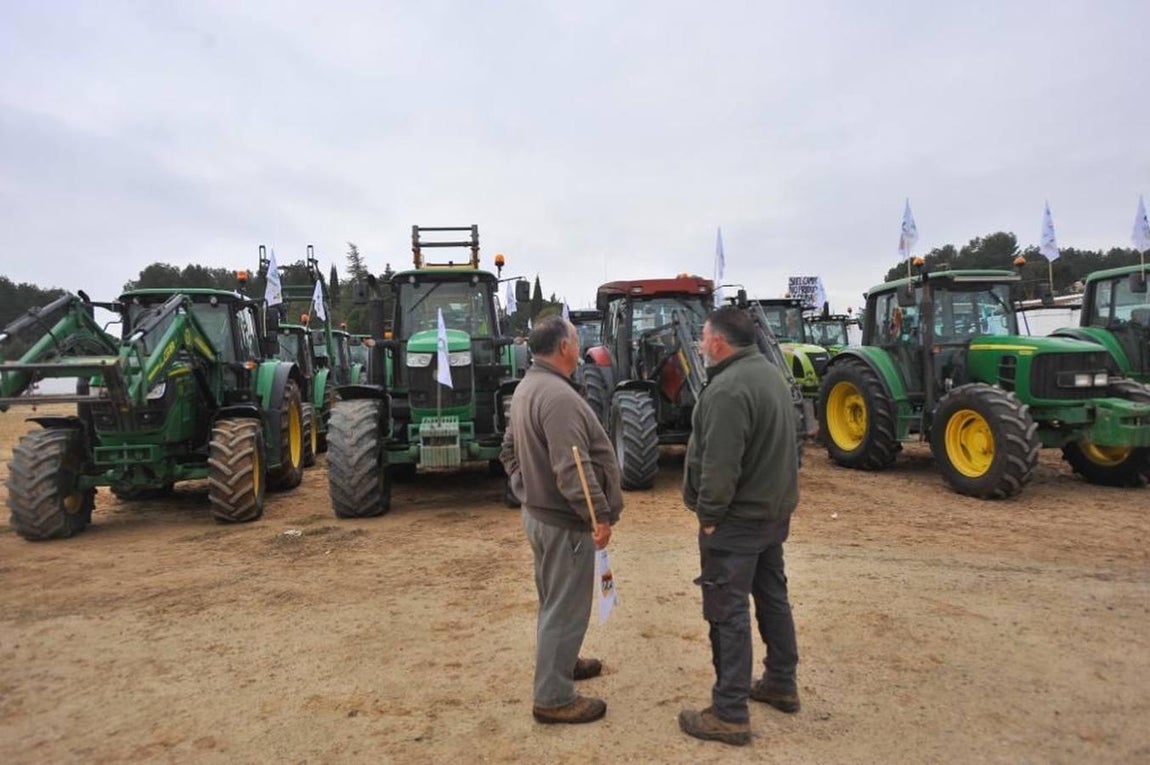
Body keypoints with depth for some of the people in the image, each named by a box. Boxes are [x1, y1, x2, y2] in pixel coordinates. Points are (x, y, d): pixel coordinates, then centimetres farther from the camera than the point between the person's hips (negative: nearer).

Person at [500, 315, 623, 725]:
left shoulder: (526, 388, 9)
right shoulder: (558, 395, -25)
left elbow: (510, 449, 17)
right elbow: (572, 469, -29)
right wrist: (600, 514, -24)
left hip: (537, 511, 10)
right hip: (563, 519, -10)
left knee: (554, 599, 24)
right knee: (565, 607, 2)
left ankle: (560, 662, 43)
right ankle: (553, 698, 13)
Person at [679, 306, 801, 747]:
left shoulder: (728, 388, -23)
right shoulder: (770, 374, 10)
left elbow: (719, 465, -27)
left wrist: (709, 514, -16)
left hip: (738, 518, -10)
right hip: (773, 510, 10)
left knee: (728, 612, -1)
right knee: (772, 596, 20)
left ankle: (730, 714, 8)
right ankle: (782, 684, 35)